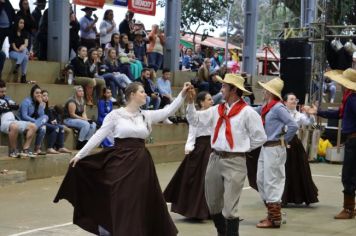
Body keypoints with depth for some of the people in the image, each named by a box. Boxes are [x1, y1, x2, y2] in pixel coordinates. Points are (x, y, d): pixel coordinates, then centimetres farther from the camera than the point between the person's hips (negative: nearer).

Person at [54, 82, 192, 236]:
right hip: (120, 161, -4)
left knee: (143, 202, 9)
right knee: (121, 202, 0)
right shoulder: (115, 115, -4)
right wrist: (80, 154, -6)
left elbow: (168, 111, -1)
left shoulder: (147, 115, 7)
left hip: (140, 163, 4)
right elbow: (98, 136, -4)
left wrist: (182, 94, -10)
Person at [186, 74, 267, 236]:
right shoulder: (216, 110, 8)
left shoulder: (247, 112, -7)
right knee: (212, 204, 16)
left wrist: (242, 148, 1)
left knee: (229, 208, -5)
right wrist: (190, 102, -2)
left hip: (234, 162, -6)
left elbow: (260, 137, -4)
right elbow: (195, 120, 9)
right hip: (215, 159, 6)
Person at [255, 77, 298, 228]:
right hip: (265, 147, 9)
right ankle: (271, 214, 25)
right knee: (261, 181, 14)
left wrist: (284, 141, -10)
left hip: (274, 148, -9)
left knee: (272, 182, -4)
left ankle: (274, 219, 4)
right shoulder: (265, 108, 10)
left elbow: (293, 126, -19)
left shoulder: (278, 108, -15)